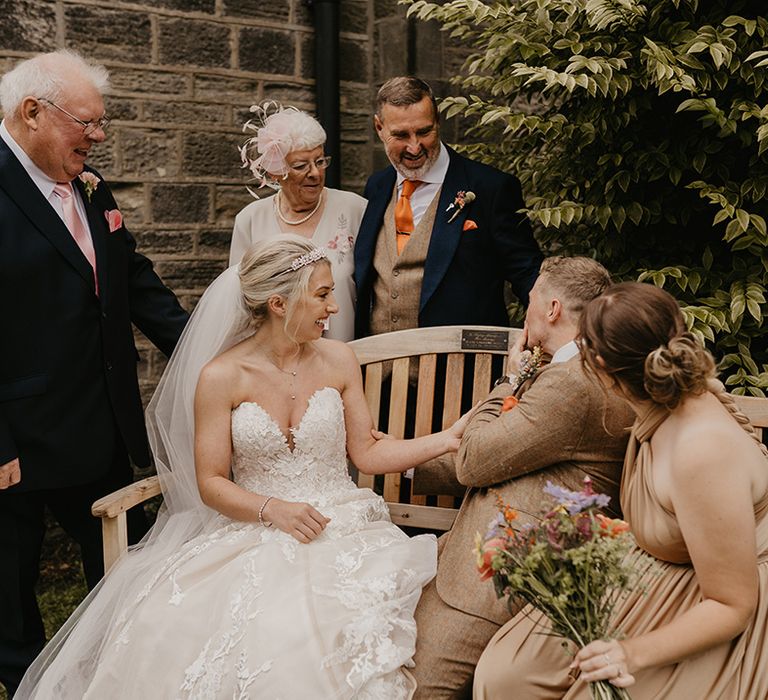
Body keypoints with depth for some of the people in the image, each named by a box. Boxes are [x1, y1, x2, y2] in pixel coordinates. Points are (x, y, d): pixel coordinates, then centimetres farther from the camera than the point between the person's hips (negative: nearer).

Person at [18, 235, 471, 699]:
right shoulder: (221, 377, -3)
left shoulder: (337, 360, 6)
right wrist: (273, 509, -18)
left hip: (342, 527, 1)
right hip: (252, 535, -1)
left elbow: (368, 453, 8)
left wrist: (449, 438, 0)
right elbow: (211, 483, -2)